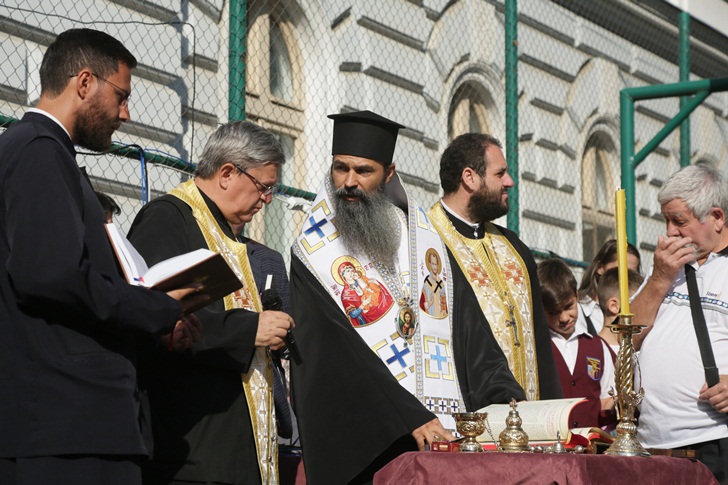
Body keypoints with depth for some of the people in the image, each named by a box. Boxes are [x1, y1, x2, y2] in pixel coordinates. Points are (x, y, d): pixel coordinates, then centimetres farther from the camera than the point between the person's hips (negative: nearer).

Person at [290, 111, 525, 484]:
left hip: (450, 433, 3)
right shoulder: (314, 255, -1)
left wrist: (506, 398, -6)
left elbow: (469, 327, 10)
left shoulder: (421, 236, 13)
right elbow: (335, 355, -12)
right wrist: (411, 420, -22)